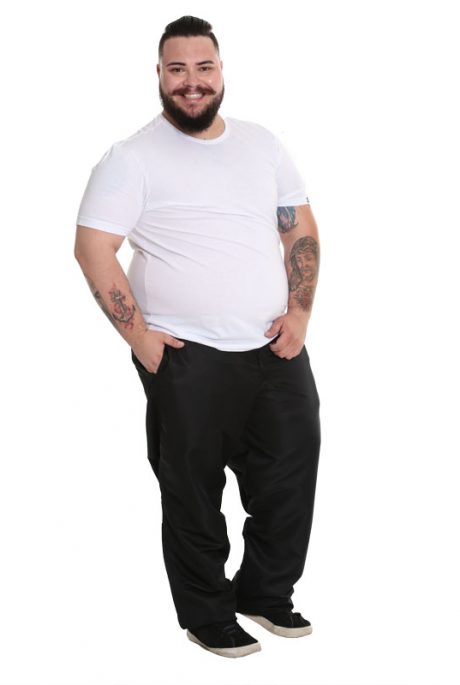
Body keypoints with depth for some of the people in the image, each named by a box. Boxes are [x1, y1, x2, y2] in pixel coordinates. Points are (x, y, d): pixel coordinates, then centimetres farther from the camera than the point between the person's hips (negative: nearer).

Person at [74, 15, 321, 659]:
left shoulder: (262, 143, 11)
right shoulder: (133, 157, -5)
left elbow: (301, 229, 14)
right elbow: (92, 247, -8)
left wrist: (299, 312, 2)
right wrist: (137, 334, -12)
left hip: (275, 348, 5)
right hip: (188, 361, -5)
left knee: (291, 473, 11)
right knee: (194, 493, 4)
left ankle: (267, 592, 32)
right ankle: (207, 615, 23)